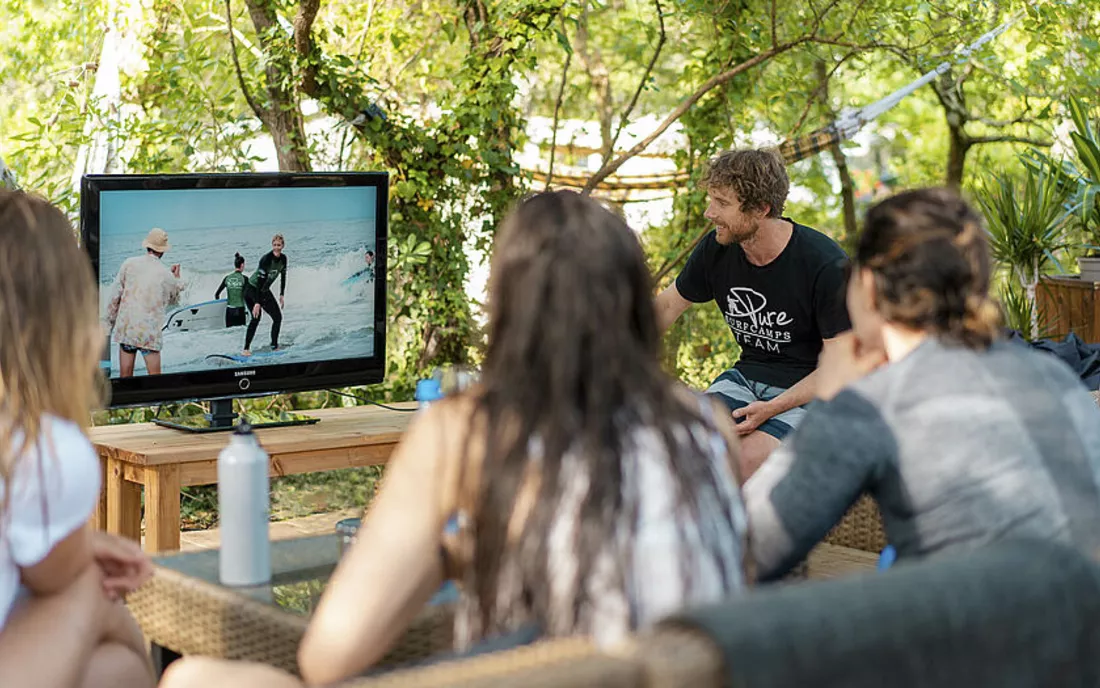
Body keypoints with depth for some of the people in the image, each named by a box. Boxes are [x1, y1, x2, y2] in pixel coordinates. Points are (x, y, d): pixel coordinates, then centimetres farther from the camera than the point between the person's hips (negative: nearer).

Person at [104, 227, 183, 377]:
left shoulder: (129, 263, 0)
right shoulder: (167, 275, -2)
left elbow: (115, 296, 2)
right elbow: (174, 300, 17)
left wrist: (110, 321, 13)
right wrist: (177, 279, 31)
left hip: (125, 328, 2)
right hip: (150, 333, -2)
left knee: (125, 377, 7)